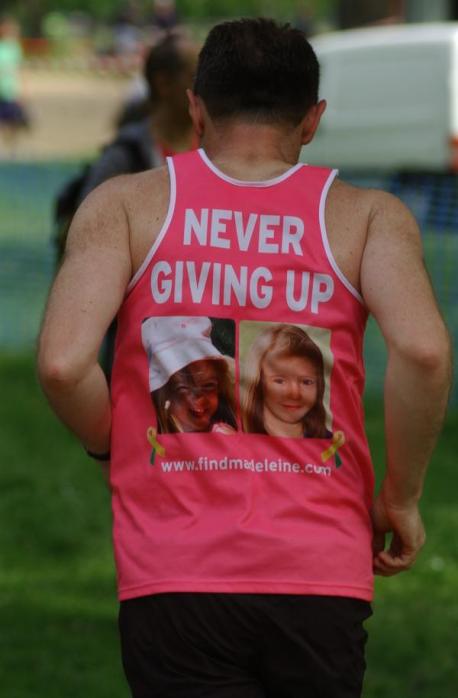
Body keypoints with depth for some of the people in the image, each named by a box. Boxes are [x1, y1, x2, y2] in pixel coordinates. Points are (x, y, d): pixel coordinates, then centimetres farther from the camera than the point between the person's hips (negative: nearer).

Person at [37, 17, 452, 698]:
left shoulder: (126, 204, 7)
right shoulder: (367, 215, 8)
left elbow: (62, 362, -7)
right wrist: (400, 498, 3)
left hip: (174, 583, -1)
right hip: (321, 576, 1)